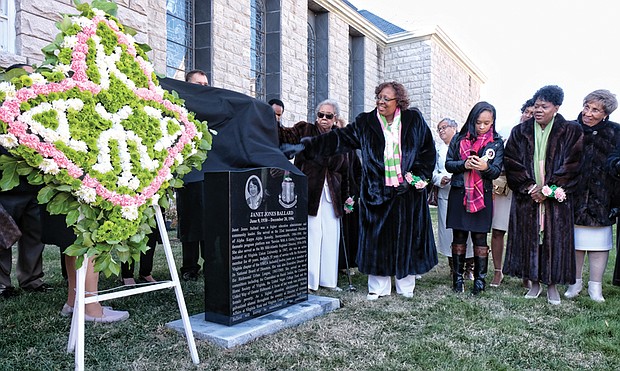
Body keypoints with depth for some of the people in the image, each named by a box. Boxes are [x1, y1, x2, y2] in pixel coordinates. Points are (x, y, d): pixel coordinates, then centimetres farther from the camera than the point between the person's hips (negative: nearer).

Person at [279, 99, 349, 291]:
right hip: (309, 193, -4)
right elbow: (284, 135, -14)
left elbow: (344, 171, 17)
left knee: (331, 237, 7)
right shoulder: (305, 130, 4)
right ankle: (308, 280, 6)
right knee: (310, 236, -5)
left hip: (332, 196, 4)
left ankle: (329, 279, 19)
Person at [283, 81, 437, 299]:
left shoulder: (414, 120, 3)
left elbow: (428, 151, 7)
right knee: (377, 239, 3)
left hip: (408, 192, 0)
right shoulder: (365, 123, 2)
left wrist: (416, 176, -4)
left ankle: (406, 286, 23)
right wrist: (305, 146, -20)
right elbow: (339, 139, -8)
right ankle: (379, 287, 18)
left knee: (407, 238, 7)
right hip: (377, 193, 0)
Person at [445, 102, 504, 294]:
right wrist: (464, 164, -17)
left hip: (482, 195, 0)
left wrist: (485, 167, -24)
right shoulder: (459, 139, 5)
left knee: (480, 237, 4)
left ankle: (480, 278, 15)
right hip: (459, 193, 1)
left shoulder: (496, 143, 4)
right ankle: (458, 276, 16)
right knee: (459, 237, 6)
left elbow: (497, 170, -2)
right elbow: (448, 164, 3)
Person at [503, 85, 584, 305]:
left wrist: (547, 189, -11)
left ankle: (552, 285, 14)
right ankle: (535, 283, 15)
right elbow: (511, 163, 2)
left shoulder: (571, 132, 3)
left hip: (556, 198, -1)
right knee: (529, 238, 3)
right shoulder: (520, 132, 7)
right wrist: (529, 187, -9)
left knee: (554, 238, 1)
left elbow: (572, 166, -3)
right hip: (526, 197, 2)